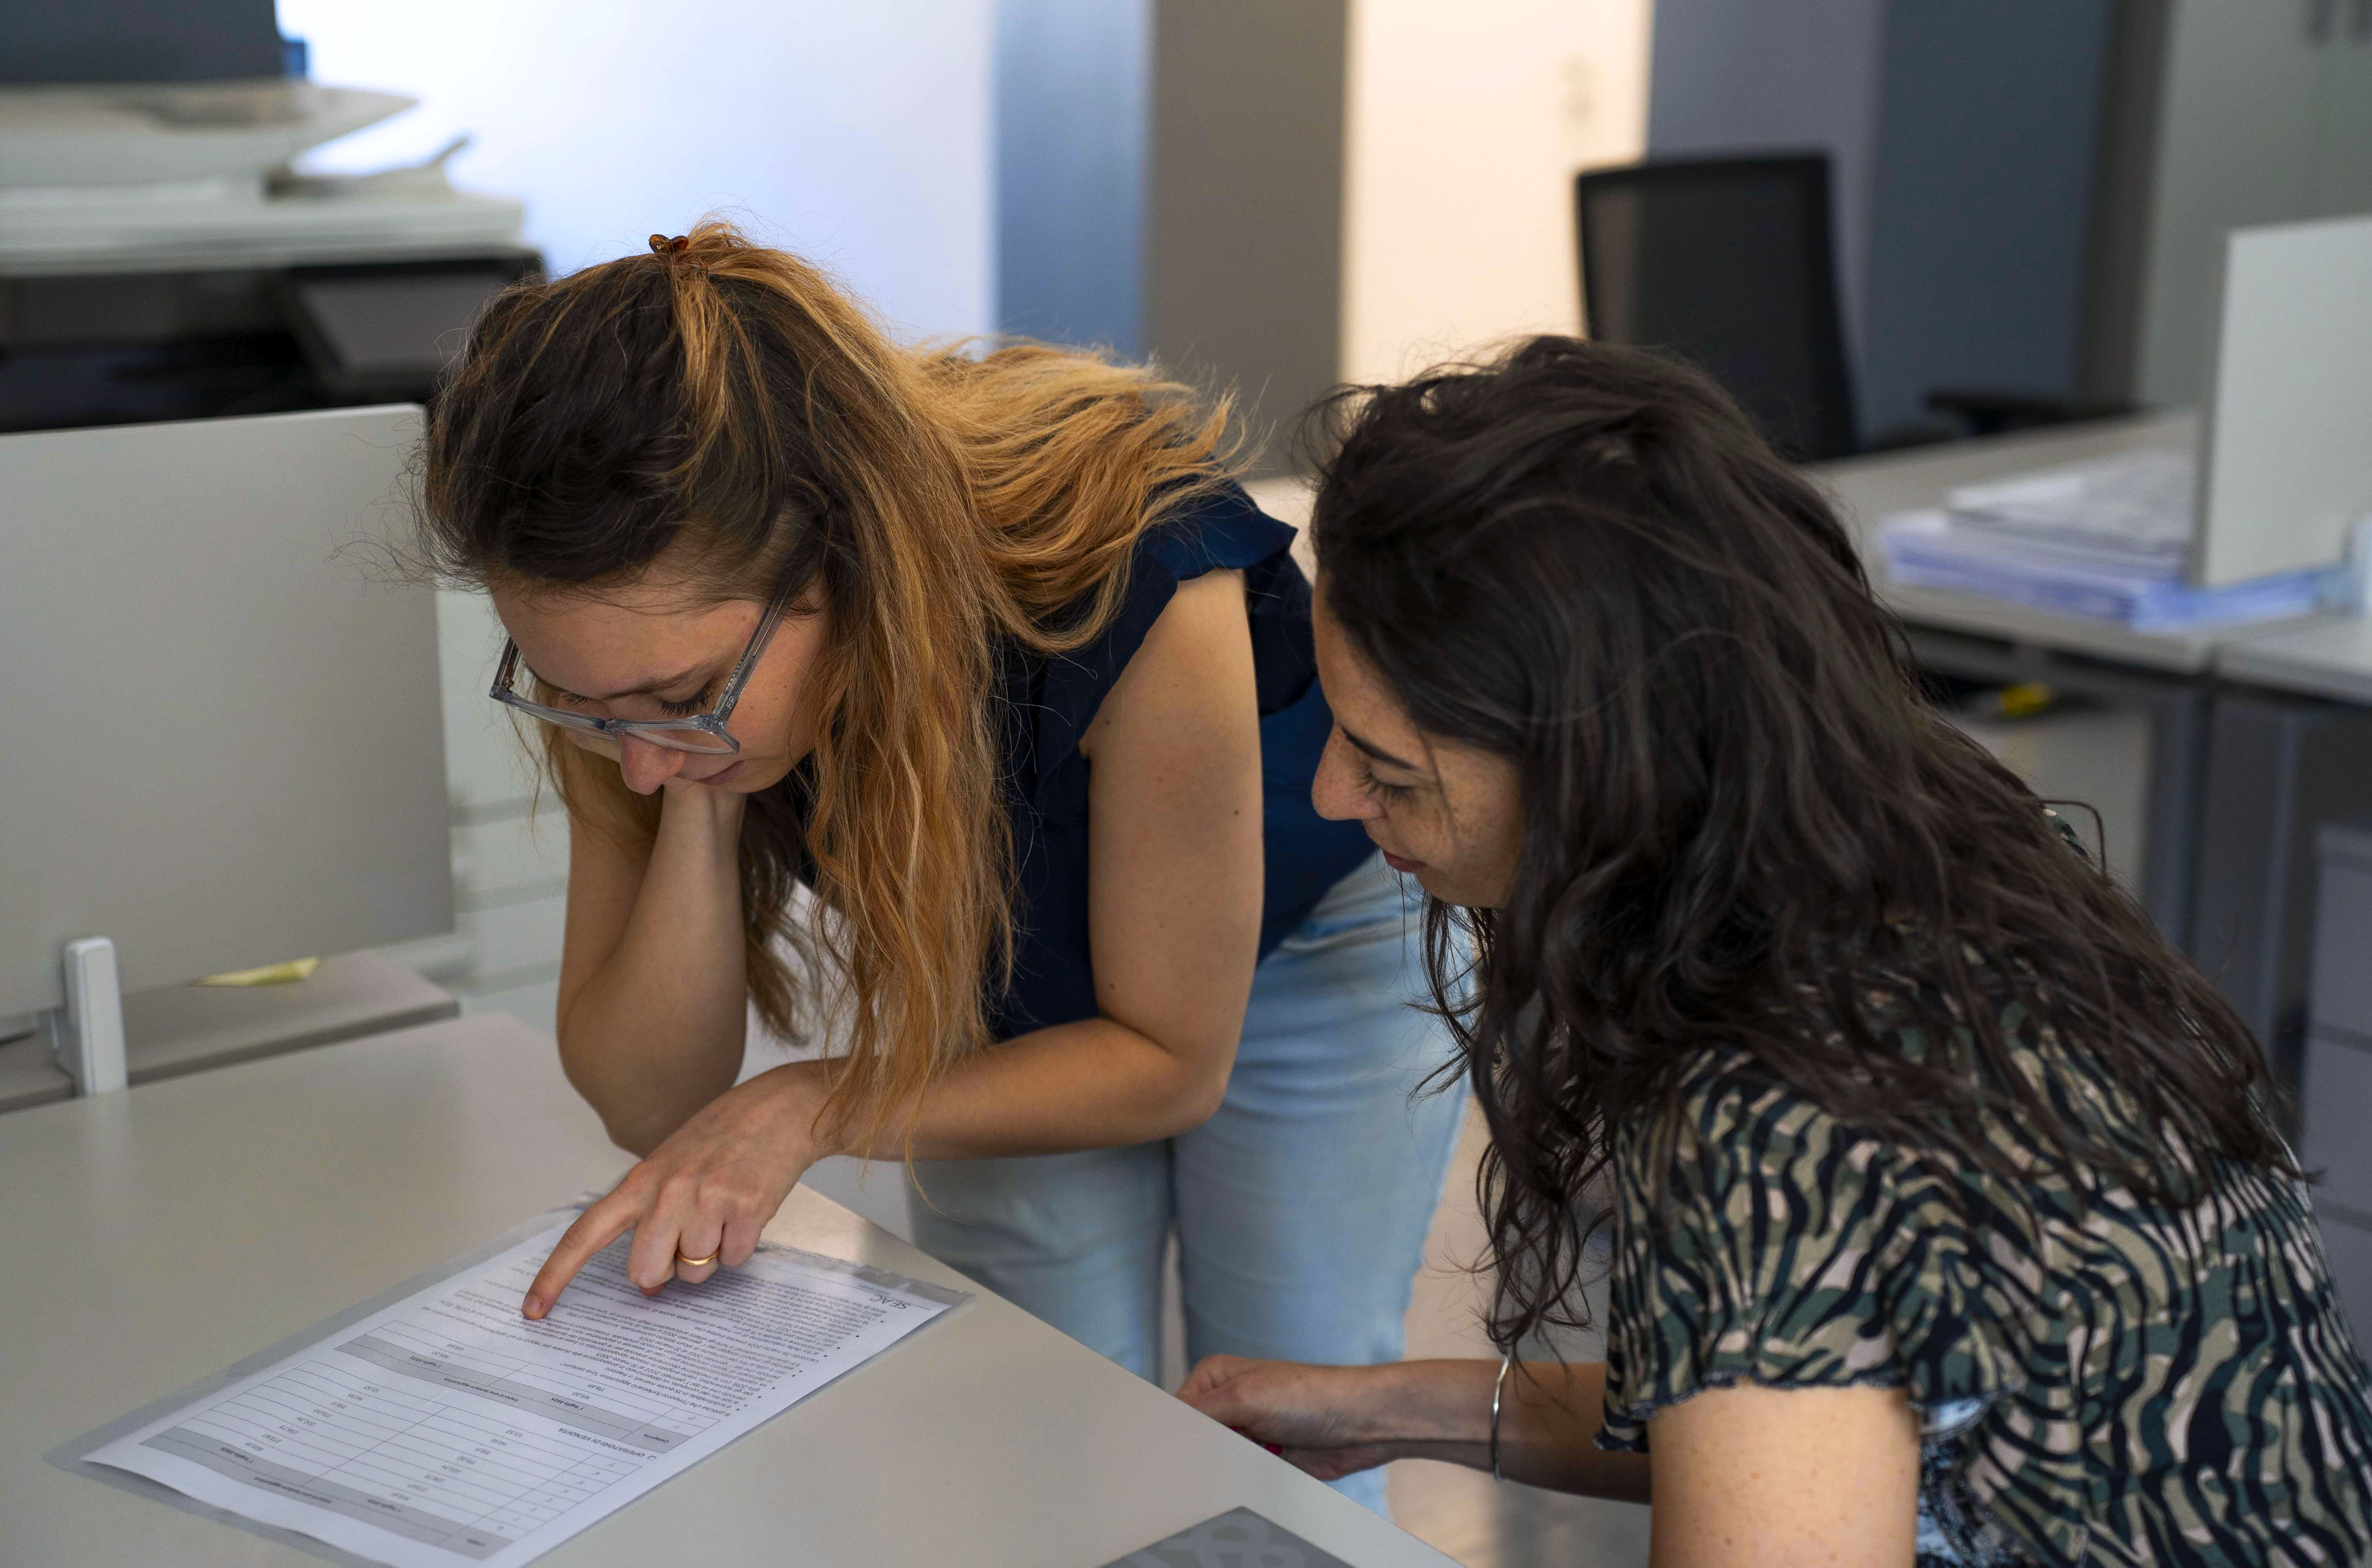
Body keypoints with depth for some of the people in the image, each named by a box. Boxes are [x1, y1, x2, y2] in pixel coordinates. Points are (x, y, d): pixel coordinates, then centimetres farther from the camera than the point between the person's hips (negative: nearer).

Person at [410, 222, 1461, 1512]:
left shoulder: (1138, 593, -42)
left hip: (1305, 938, -2)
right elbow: (650, 1103, -24)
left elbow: (1167, 1058, -26)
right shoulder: (641, 647, -29)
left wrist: (810, 1111, -35)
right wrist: (700, 806, -38)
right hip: (1004, 984, 3)